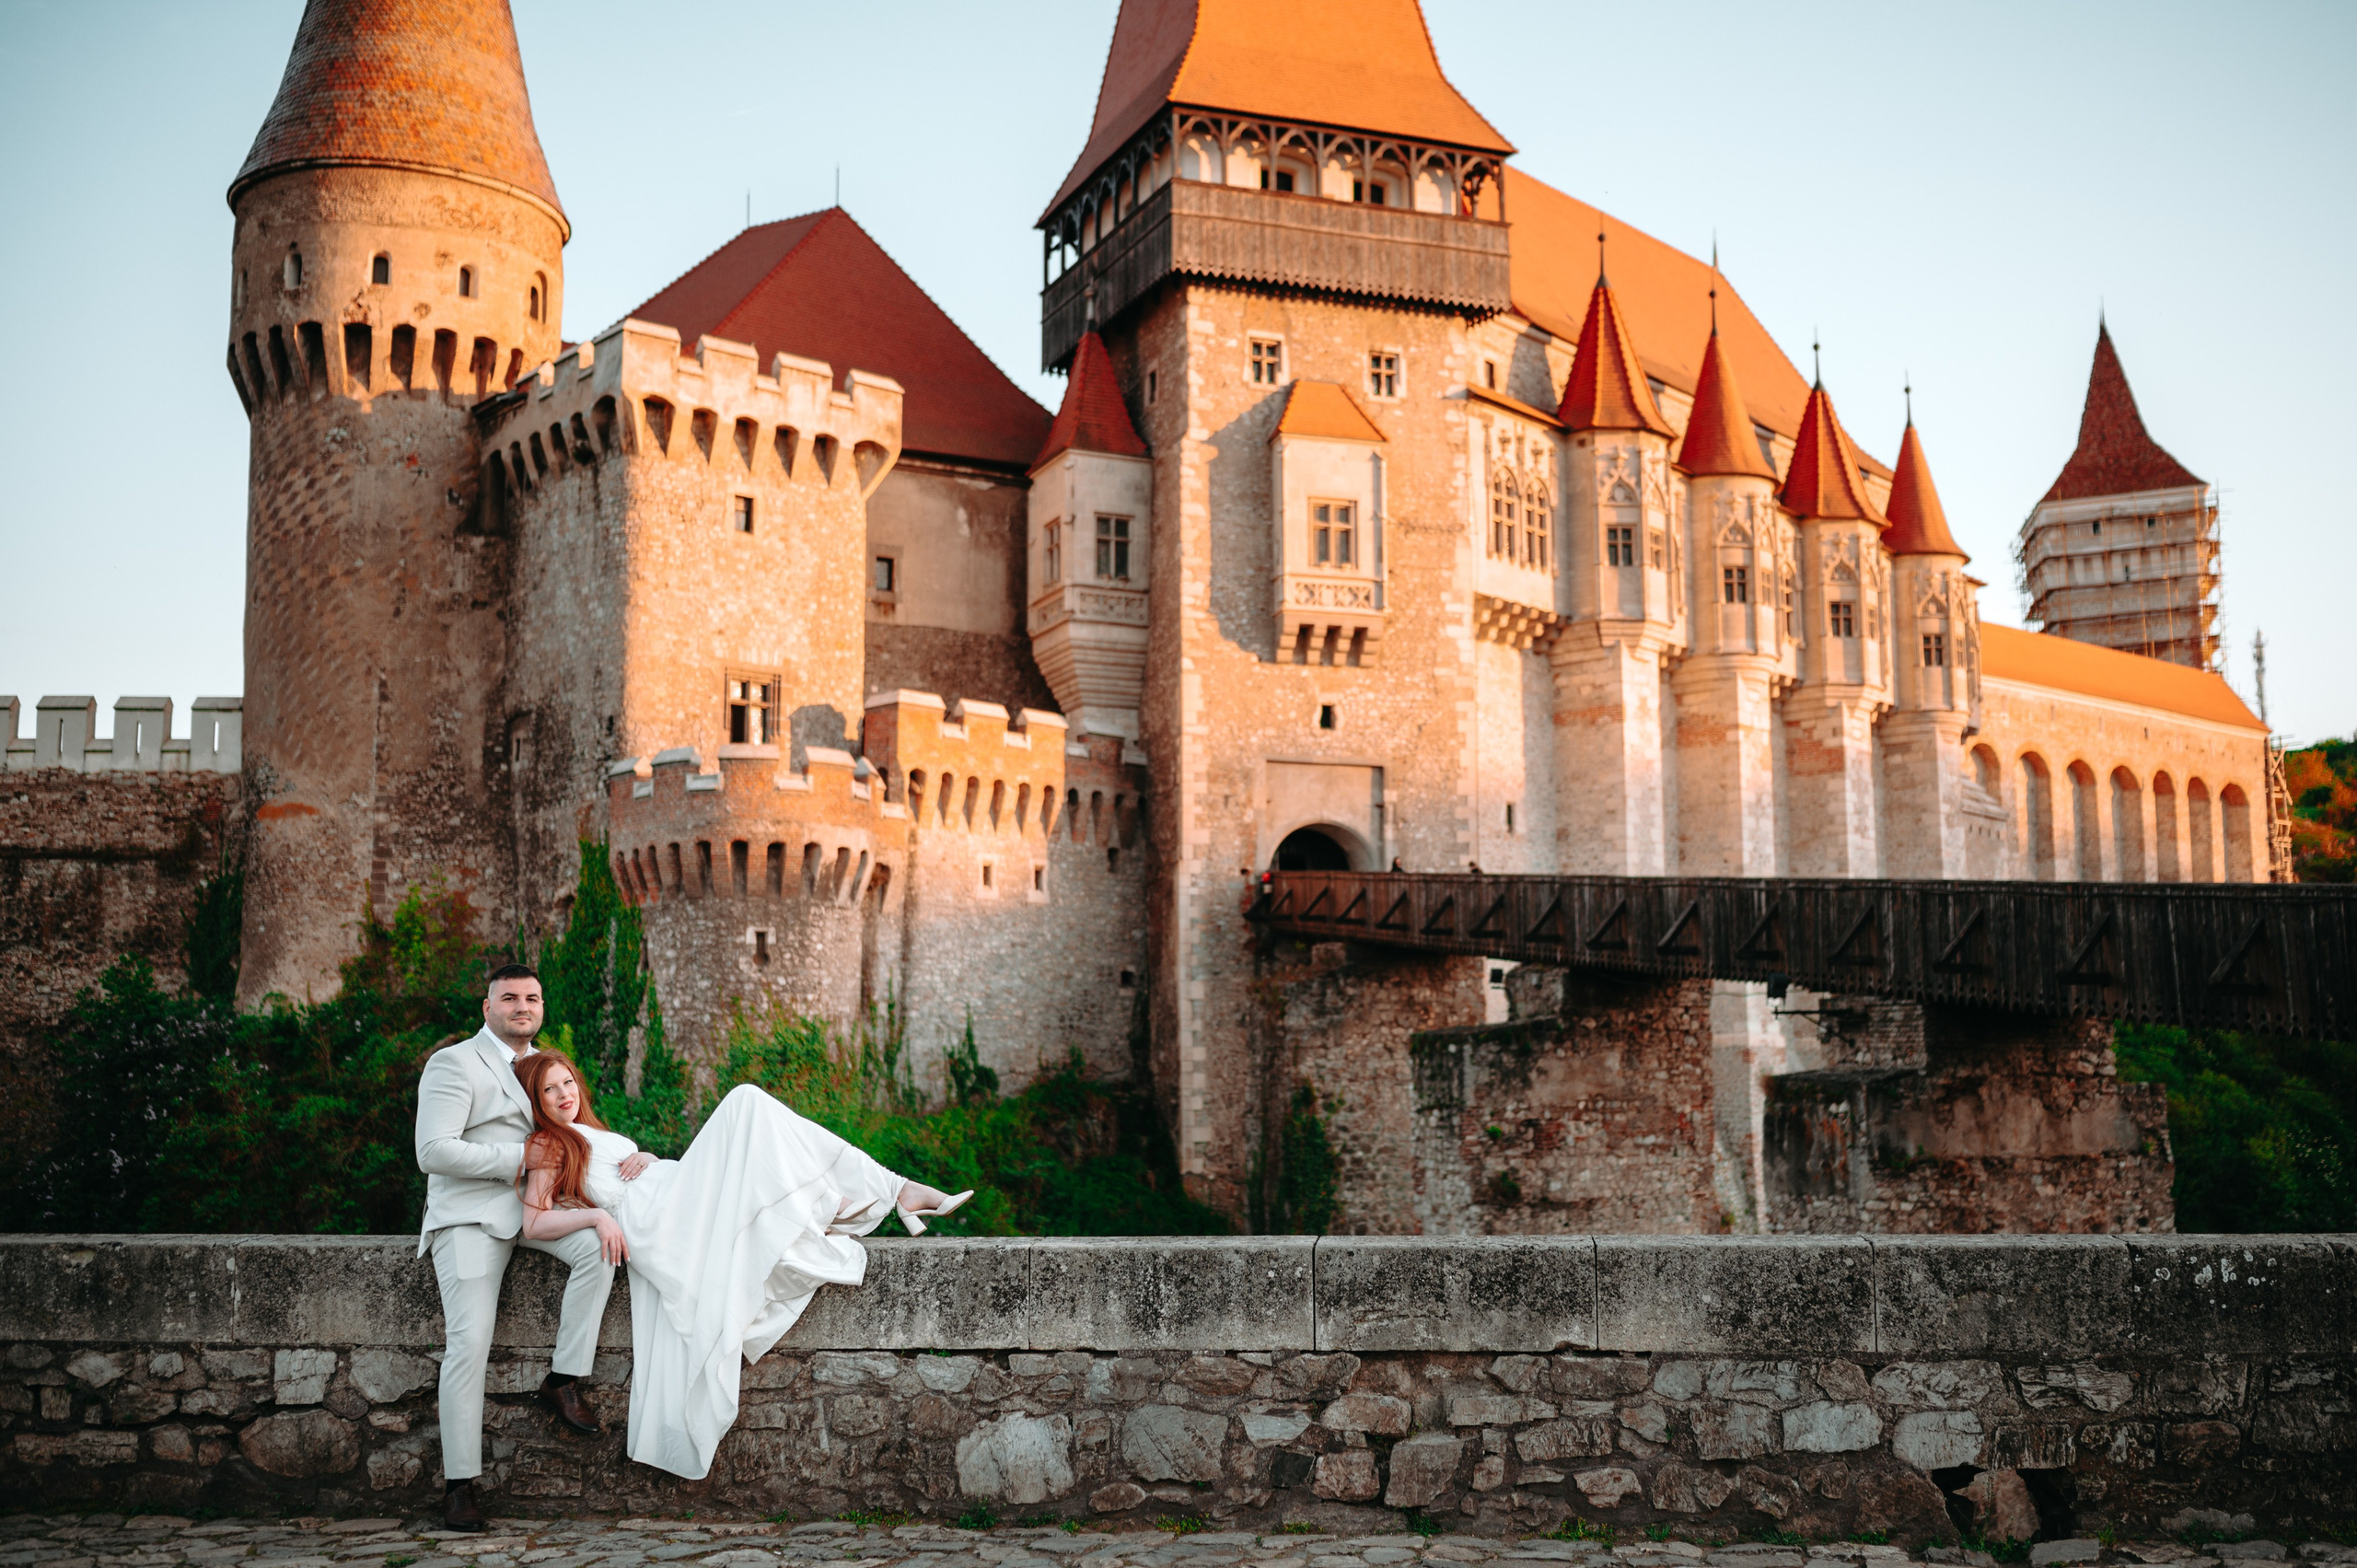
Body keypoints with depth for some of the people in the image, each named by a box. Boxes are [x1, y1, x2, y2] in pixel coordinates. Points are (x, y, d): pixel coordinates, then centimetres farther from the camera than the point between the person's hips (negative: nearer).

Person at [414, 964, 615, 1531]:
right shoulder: (455, 1064, -5)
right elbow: (434, 1152, -16)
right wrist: (517, 1159, -16)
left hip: (532, 1206, 6)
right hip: (470, 1214, -6)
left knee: (598, 1245, -24)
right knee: (470, 1342, -15)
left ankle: (563, 1380, -13)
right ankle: (458, 1483, -6)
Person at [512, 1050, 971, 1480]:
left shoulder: (593, 1134, 35)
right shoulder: (546, 1147, 10)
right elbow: (533, 1223, -3)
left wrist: (645, 1158, 5)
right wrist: (597, 1216, -19)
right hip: (651, 1217, -8)